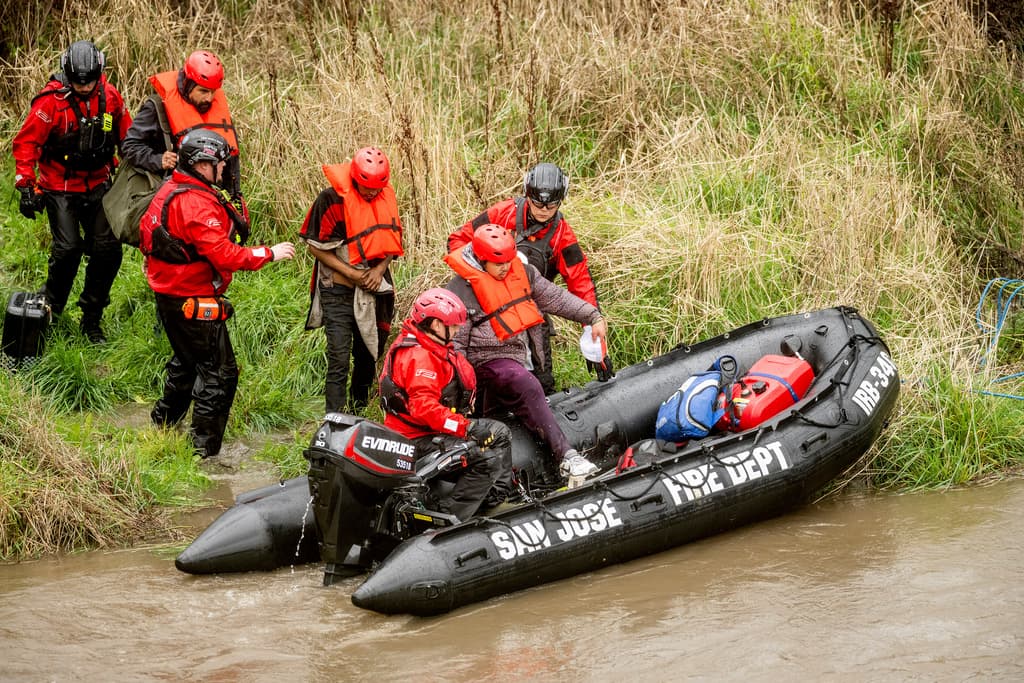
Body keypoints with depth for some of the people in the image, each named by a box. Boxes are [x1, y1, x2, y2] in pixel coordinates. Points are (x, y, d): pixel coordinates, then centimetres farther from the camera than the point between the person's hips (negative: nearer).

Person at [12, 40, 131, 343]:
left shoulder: (110, 96, -3)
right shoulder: (52, 100, -16)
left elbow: (127, 136, 13)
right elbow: (26, 142, -11)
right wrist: (26, 185, -15)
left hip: (97, 186, 4)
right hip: (60, 189, -4)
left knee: (108, 250, -4)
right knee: (68, 248, -18)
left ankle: (92, 320, 10)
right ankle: (50, 311, 5)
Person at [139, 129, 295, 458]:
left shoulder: (168, 191, 7)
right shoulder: (197, 203, -25)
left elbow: (145, 228, 18)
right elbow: (224, 255, -28)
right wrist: (268, 254, -20)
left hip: (168, 293, 10)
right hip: (195, 304, -10)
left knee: (186, 361, 28)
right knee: (219, 372, -2)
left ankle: (162, 424, 40)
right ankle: (203, 449, 0)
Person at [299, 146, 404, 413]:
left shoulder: (386, 198, 3)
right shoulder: (331, 199, -14)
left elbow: (391, 243, 13)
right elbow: (315, 246, -9)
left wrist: (379, 269, -7)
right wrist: (352, 274, -14)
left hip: (373, 291, 5)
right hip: (339, 293, -5)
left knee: (368, 356, 16)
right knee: (339, 362, -11)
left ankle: (360, 413, 31)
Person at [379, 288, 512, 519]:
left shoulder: (431, 349, 12)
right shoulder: (420, 357, -24)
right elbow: (424, 407, -32)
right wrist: (468, 427, -31)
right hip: (419, 438, -11)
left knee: (499, 433, 15)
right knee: (488, 459, -22)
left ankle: (498, 497, 13)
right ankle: (448, 519, -22)